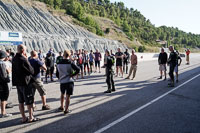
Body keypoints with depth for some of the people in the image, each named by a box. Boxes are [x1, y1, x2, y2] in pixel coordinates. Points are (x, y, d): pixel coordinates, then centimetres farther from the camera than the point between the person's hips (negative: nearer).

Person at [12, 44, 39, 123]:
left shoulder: (14, 59, 5)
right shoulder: (23, 60, -19)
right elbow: (32, 71, -15)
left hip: (18, 83, 8)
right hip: (26, 82, -8)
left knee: (21, 101, 13)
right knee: (29, 101, 4)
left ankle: (24, 118, 21)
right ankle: (31, 118, 11)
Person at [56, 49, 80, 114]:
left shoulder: (59, 63, 0)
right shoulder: (70, 63, -11)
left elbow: (57, 73, 8)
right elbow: (78, 69, -21)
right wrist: (72, 75, -7)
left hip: (62, 82, 4)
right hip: (69, 81, -4)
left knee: (62, 94, 25)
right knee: (68, 96, 3)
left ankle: (62, 107, 37)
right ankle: (66, 110, 7)